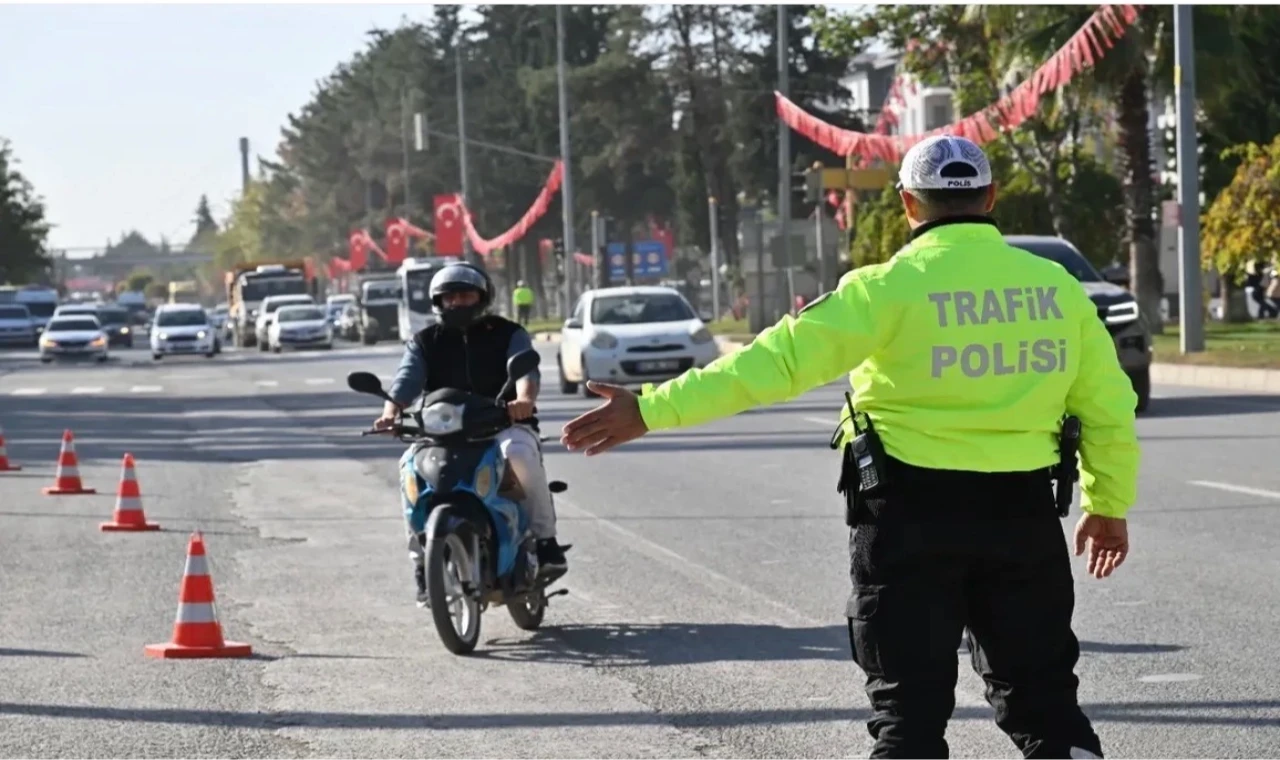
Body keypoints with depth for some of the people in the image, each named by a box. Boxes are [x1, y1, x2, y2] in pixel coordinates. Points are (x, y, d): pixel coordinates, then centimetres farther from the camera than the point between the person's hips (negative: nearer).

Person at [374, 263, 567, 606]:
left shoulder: (508, 334, 9)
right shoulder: (425, 343, 14)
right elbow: (407, 379, -3)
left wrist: (524, 399, -35)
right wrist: (391, 411, -26)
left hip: (504, 425, -2)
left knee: (520, 452, -37)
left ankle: (544, 538, -23)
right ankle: (423, 561, -17)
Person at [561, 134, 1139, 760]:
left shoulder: (894, 287, -9)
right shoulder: (1055, 286, 4)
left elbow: (782, 359, -16)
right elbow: (1109, 408, 9)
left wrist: (653, 410, -15)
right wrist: (1109, 505, 25)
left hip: (912, 516, -3)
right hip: (1023, 515, 4)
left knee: (909, 706, 3)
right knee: (1041, 691, 16)